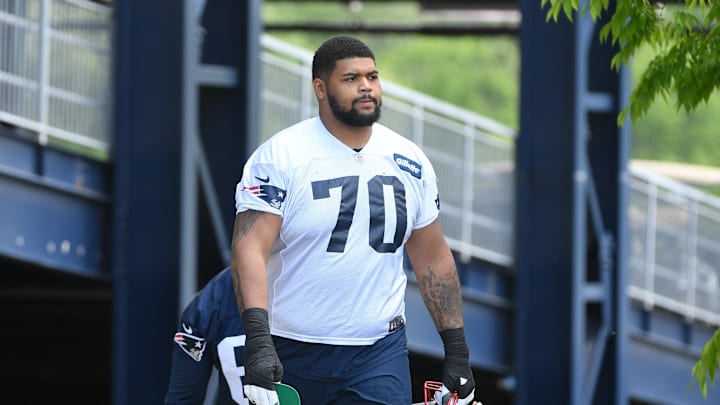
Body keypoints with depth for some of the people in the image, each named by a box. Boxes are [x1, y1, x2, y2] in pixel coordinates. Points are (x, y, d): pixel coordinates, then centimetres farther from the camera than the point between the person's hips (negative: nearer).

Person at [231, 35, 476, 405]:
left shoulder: (410, 162, 6)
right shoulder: (280, 156, -9)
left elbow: (433, 259, 14)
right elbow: (250, 249, -17)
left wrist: (457, 352, 11)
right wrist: (258, 342, -30)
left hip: (379, 355, 2)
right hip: (290, 354, -2)